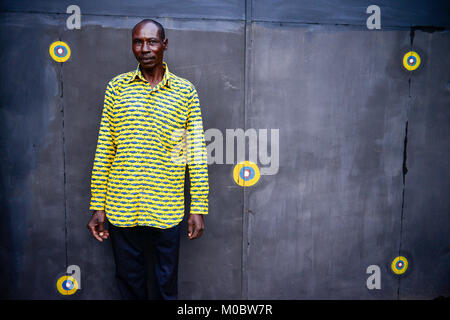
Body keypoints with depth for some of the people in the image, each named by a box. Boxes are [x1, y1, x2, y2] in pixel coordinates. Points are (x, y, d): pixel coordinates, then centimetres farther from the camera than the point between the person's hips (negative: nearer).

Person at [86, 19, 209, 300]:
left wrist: (199, 208, -4)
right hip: (121, 211, 2)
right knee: (129, 282, 17)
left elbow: (197, 152, -1)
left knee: (167, 285, 14)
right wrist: (97, 207, 2)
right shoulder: (116, 87, 3)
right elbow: (104, 150, 3)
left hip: (167, 211, -1)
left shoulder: (185, 91, 0)